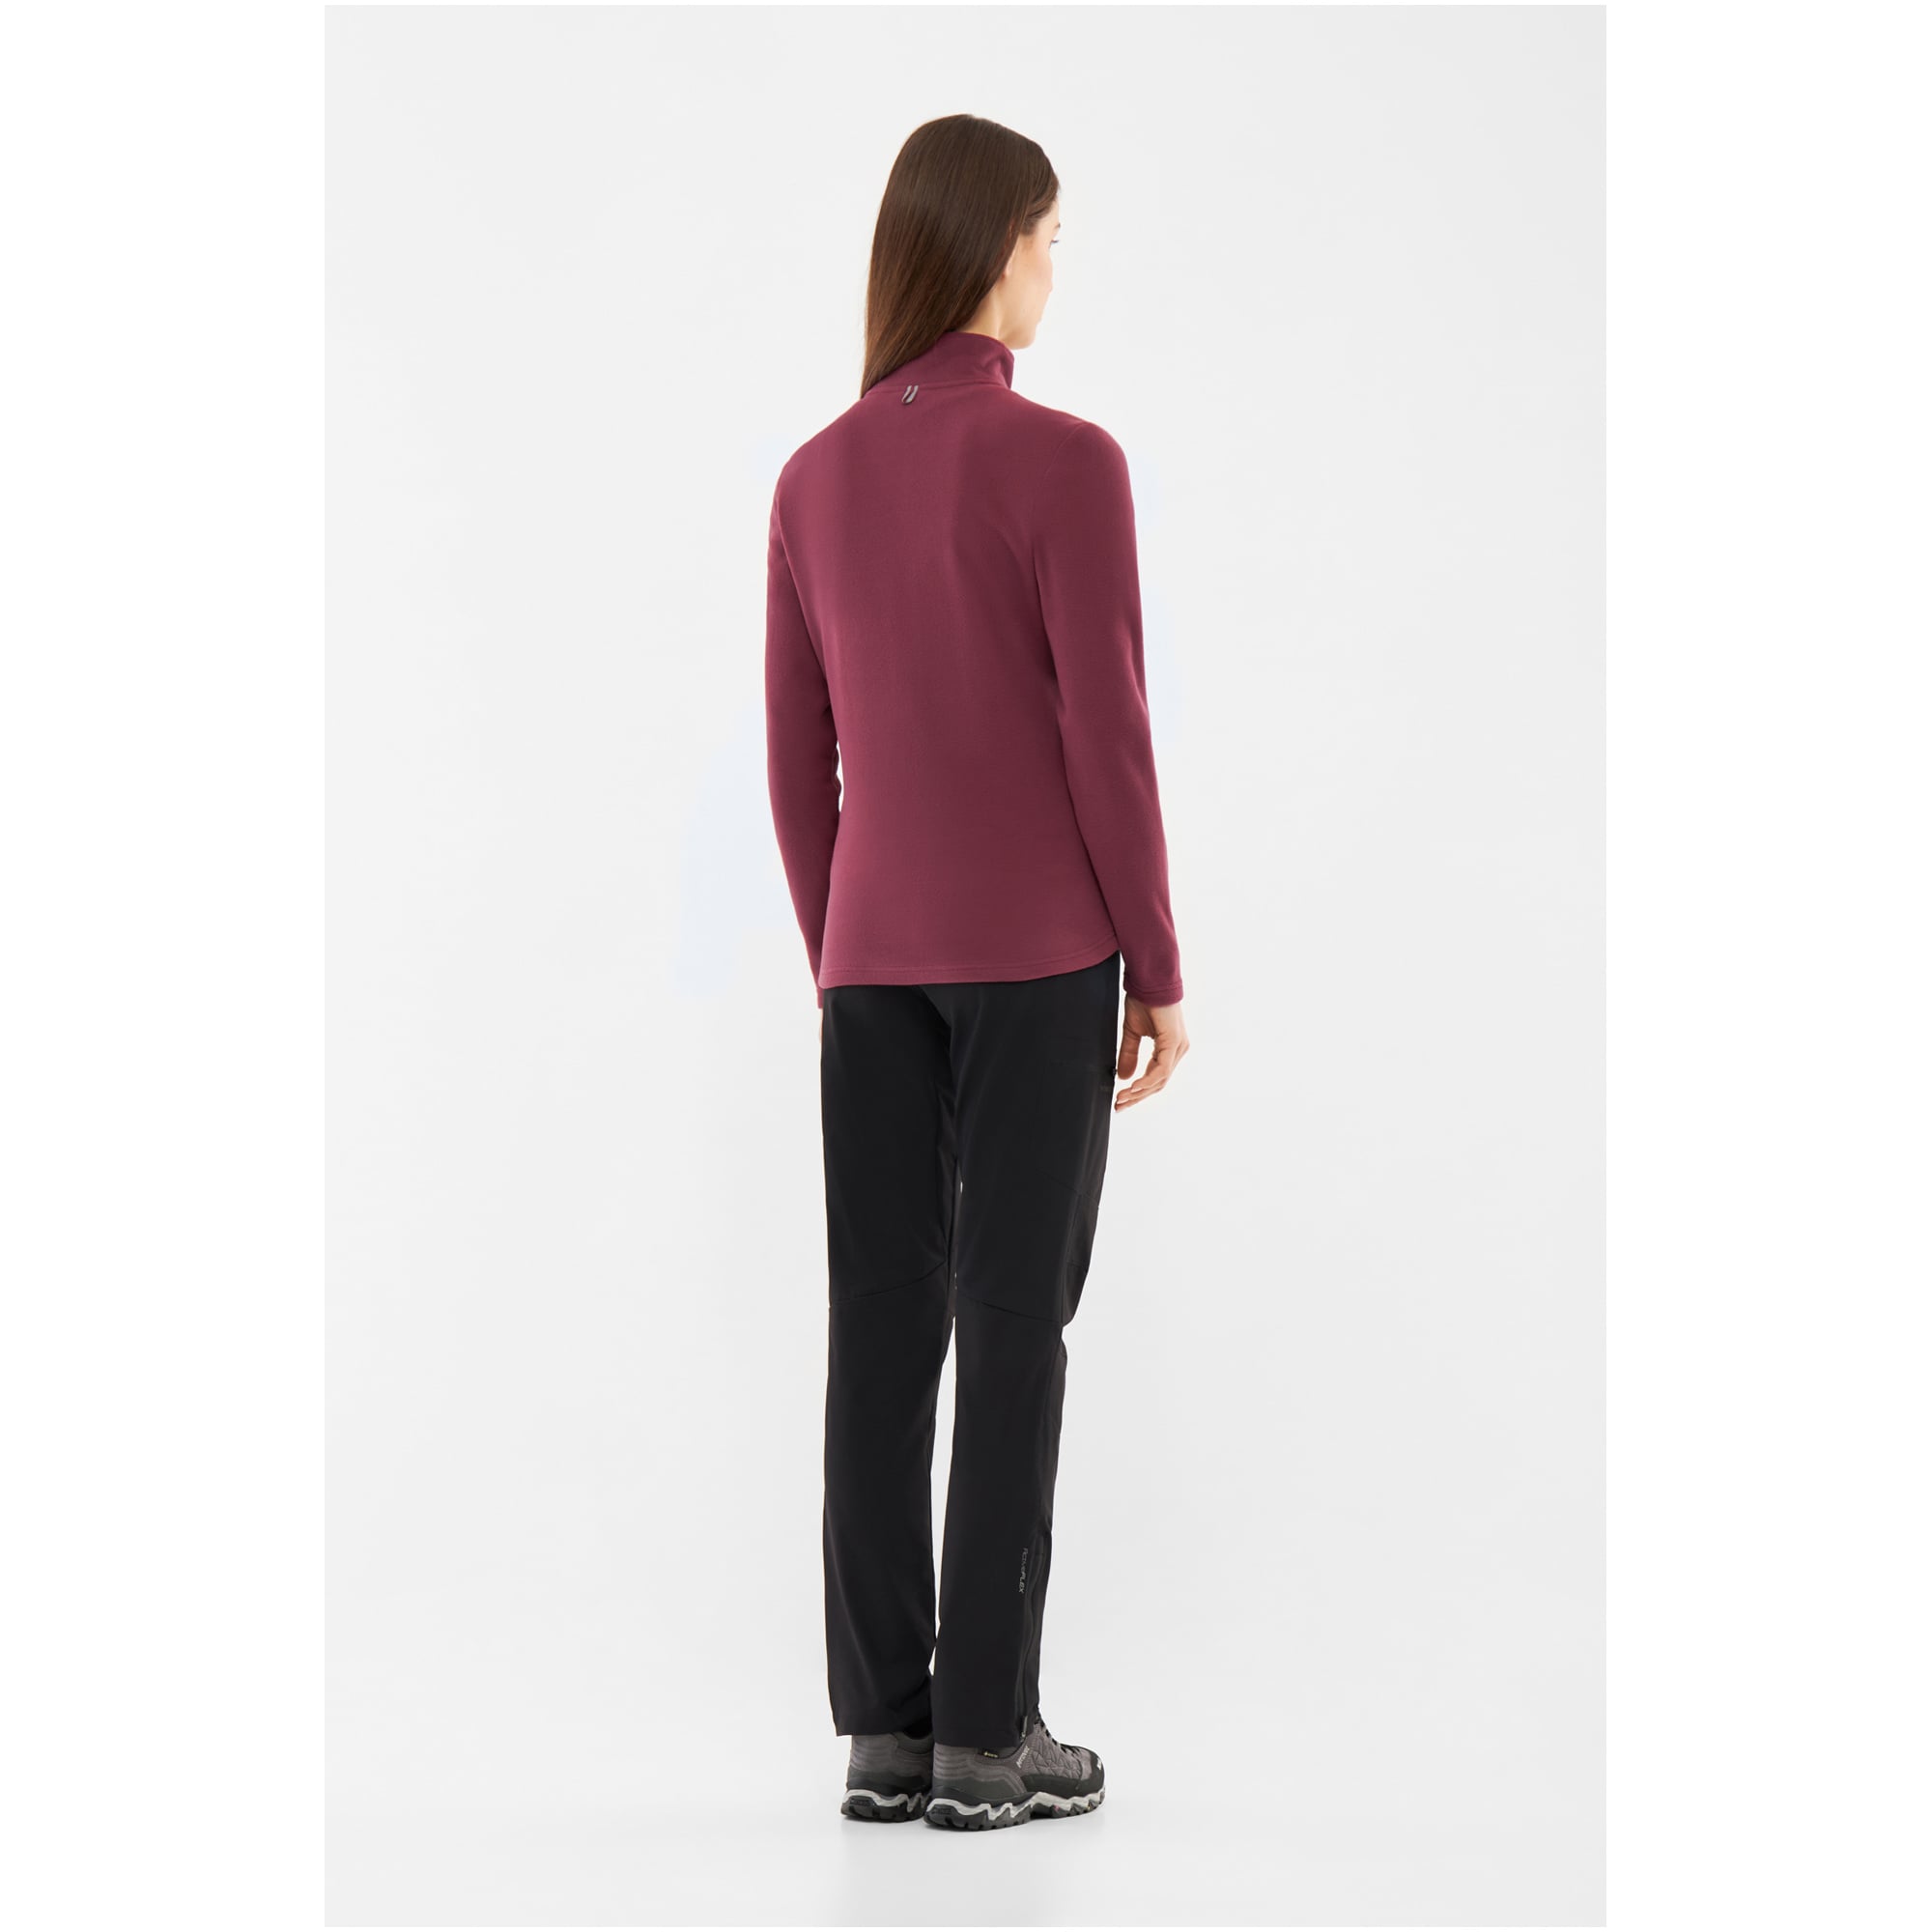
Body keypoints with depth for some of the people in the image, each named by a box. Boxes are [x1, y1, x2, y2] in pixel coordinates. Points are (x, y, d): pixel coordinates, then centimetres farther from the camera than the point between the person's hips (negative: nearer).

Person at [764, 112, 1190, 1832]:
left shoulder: (814, 481, 6)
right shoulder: (1065, 463, -12)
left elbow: (798, 759, 8)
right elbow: (1105, 735, -13)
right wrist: (1159, 968, -4)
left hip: (877, 954, 5)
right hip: (1038, 948, -5)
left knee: (884, 1325, 6)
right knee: (1015, 1324, -1)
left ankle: (885, 1725, 9)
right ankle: (987, 1733, 3)